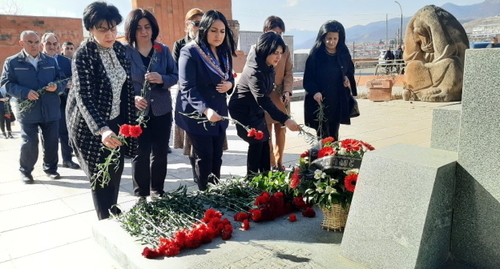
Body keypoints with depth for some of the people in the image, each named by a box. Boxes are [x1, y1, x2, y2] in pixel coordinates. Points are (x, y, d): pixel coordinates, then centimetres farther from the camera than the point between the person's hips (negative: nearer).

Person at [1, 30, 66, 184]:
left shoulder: (51, 61, 12)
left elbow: (62, 81, 11)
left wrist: (56, 87, -13)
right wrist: (25, 92, -20)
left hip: (50, 110, 3)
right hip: (28, 111, -3)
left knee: (51, 142, 9)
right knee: (29, 143, -1)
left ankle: (50, 168, 27)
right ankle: (25, 171, 19)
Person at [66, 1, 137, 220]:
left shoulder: (119, 48, -1)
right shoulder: (84, 54, -21)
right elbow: (83, 97, -30)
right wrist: (101, 129, -42)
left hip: (115, 120, 6)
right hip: (90, 124, -6)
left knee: (116, 169, 14)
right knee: (100, 174, 2)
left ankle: (113, 211, 34)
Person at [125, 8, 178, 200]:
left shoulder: (164, 50, 3)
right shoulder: (124, 52, -4)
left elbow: (175, 76, 4)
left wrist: (162, 79, -18)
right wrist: (132, 98, -24)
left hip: (161, 109, 3)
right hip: (137, 111, -2)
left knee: (160, 152, 10)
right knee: (140, 154, 3)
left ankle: (158, 191, 27)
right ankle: (141, 195, 18)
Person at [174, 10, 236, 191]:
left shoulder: (224, 52, 8)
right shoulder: (190, 52, -14)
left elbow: (229, 77, 18)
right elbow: (187, 88, -21)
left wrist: (229, 84, -8)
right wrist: (205, 110, -35)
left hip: (219, 114, 6)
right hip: (197, 115, -6)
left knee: (217, 157, 10)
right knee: (204, 158, 0)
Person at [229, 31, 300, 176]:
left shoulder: (267, 66, -4)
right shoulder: (254, 71, -32)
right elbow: (263, 99, -40)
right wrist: (285, 119, -46)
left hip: (255, 109, 9)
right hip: (243, 111, -9)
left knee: (264, 142, 8)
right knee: (257, 142, -10)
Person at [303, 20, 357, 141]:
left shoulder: (344, 54, 4)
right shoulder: (315, 55, -9)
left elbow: (350, 71, 18)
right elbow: (308, 78, -10)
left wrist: (348, 78, -4)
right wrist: (314, 92, -27)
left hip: (339, 101, 4)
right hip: (320, 101, -4)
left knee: (334, 135, 12)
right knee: (323, 136, -3)